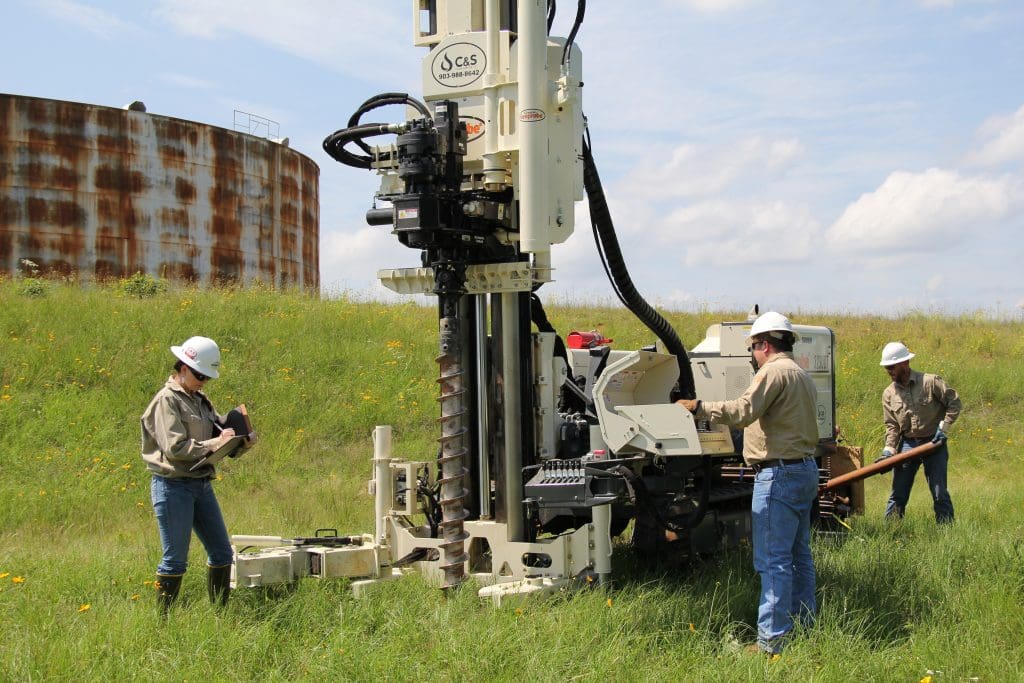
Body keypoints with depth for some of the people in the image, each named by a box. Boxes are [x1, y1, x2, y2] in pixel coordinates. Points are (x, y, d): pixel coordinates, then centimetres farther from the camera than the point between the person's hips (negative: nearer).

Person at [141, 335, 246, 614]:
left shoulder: (201, 401, 14)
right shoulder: (167, 400, -11)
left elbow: (219, 429, 14)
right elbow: (174, 447, -20)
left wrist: (233, 436, -8)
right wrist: (212, 444, -20)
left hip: (202, 484, 8)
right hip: (174, 486, -8)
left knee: (222, 552, 11)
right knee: (175, 560, -2)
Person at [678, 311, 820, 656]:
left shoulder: (775, 371, -13)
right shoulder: (802, 376, 18)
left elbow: (742, 411, -23)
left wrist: (698, 407, -16)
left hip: (779, 473, -10)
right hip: (805, 469, 10)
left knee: (773, 559, -9)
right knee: (798, 554, 16)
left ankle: (772, 639, -8)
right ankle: (804, 625, 24)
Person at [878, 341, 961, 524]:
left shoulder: (931, 382, -9)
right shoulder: (889, 394, 3)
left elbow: (954, 402, -5)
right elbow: (892, 425, 3)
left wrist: (943, 427, -11)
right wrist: (889, 450, -9)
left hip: (934, 443, -3)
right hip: (907, 444, 4)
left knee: (939, 493, 0)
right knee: (898, 494, 6)